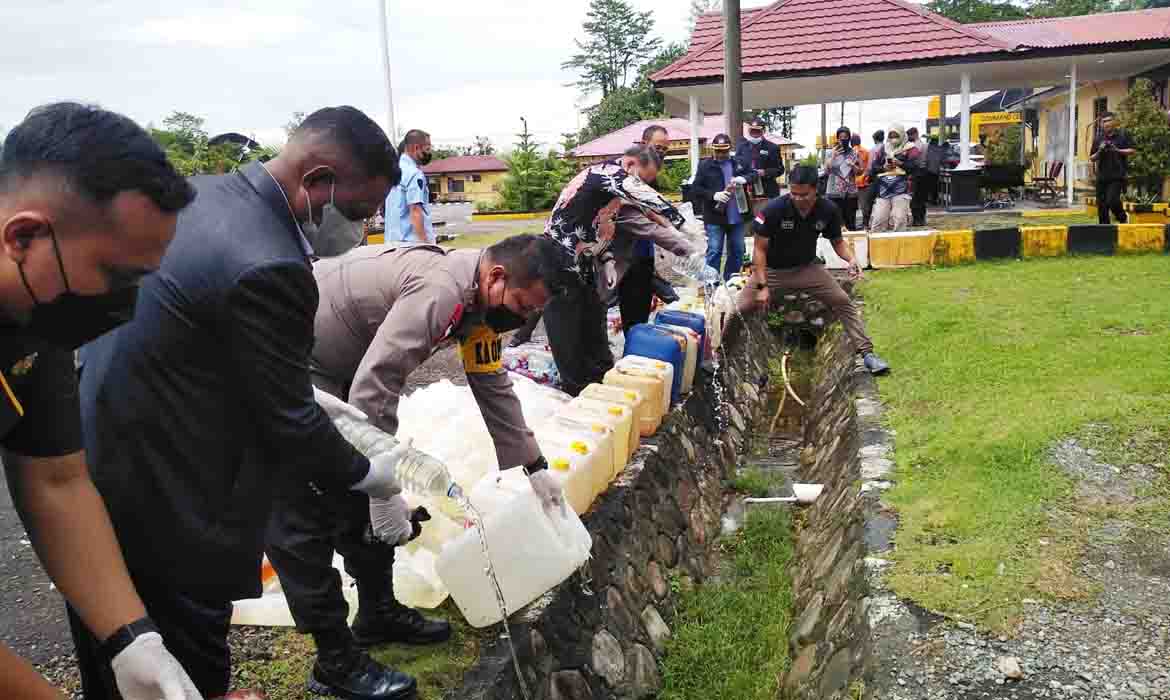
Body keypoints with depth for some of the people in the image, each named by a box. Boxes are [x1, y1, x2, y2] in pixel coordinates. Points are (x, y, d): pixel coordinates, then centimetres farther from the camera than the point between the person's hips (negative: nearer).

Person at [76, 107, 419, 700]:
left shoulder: (198, 194, 1)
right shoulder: (268, 268, -27)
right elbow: (289, 422, -19)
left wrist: (306, 397, 14)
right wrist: (372, 476, -3)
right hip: (166, 504, -9)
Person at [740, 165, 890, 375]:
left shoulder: (828, 210, -14)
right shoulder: (774, 209, -24)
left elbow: (837, 241, 4)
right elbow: (760, 249, -17)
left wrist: (851, 259, -18)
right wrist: (762, 286, -23)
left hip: (807, 268, 2)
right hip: (771, 270, -2)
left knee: (844, 302, -10)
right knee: (741, 310, -13)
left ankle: (867, 353, -1)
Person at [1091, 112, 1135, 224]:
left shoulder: (1123, 134, 2)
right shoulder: (1098, 138, 10)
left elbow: (1133, 150, 0)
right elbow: (1092, 158, 12)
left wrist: (1117, 150, -12)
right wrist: (1099, 152, -7)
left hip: (1117, 176, -4)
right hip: (1102, 176, 4)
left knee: (1112, 201, -16)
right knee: (1101, 205, 3)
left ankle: (1123, 218, 11)